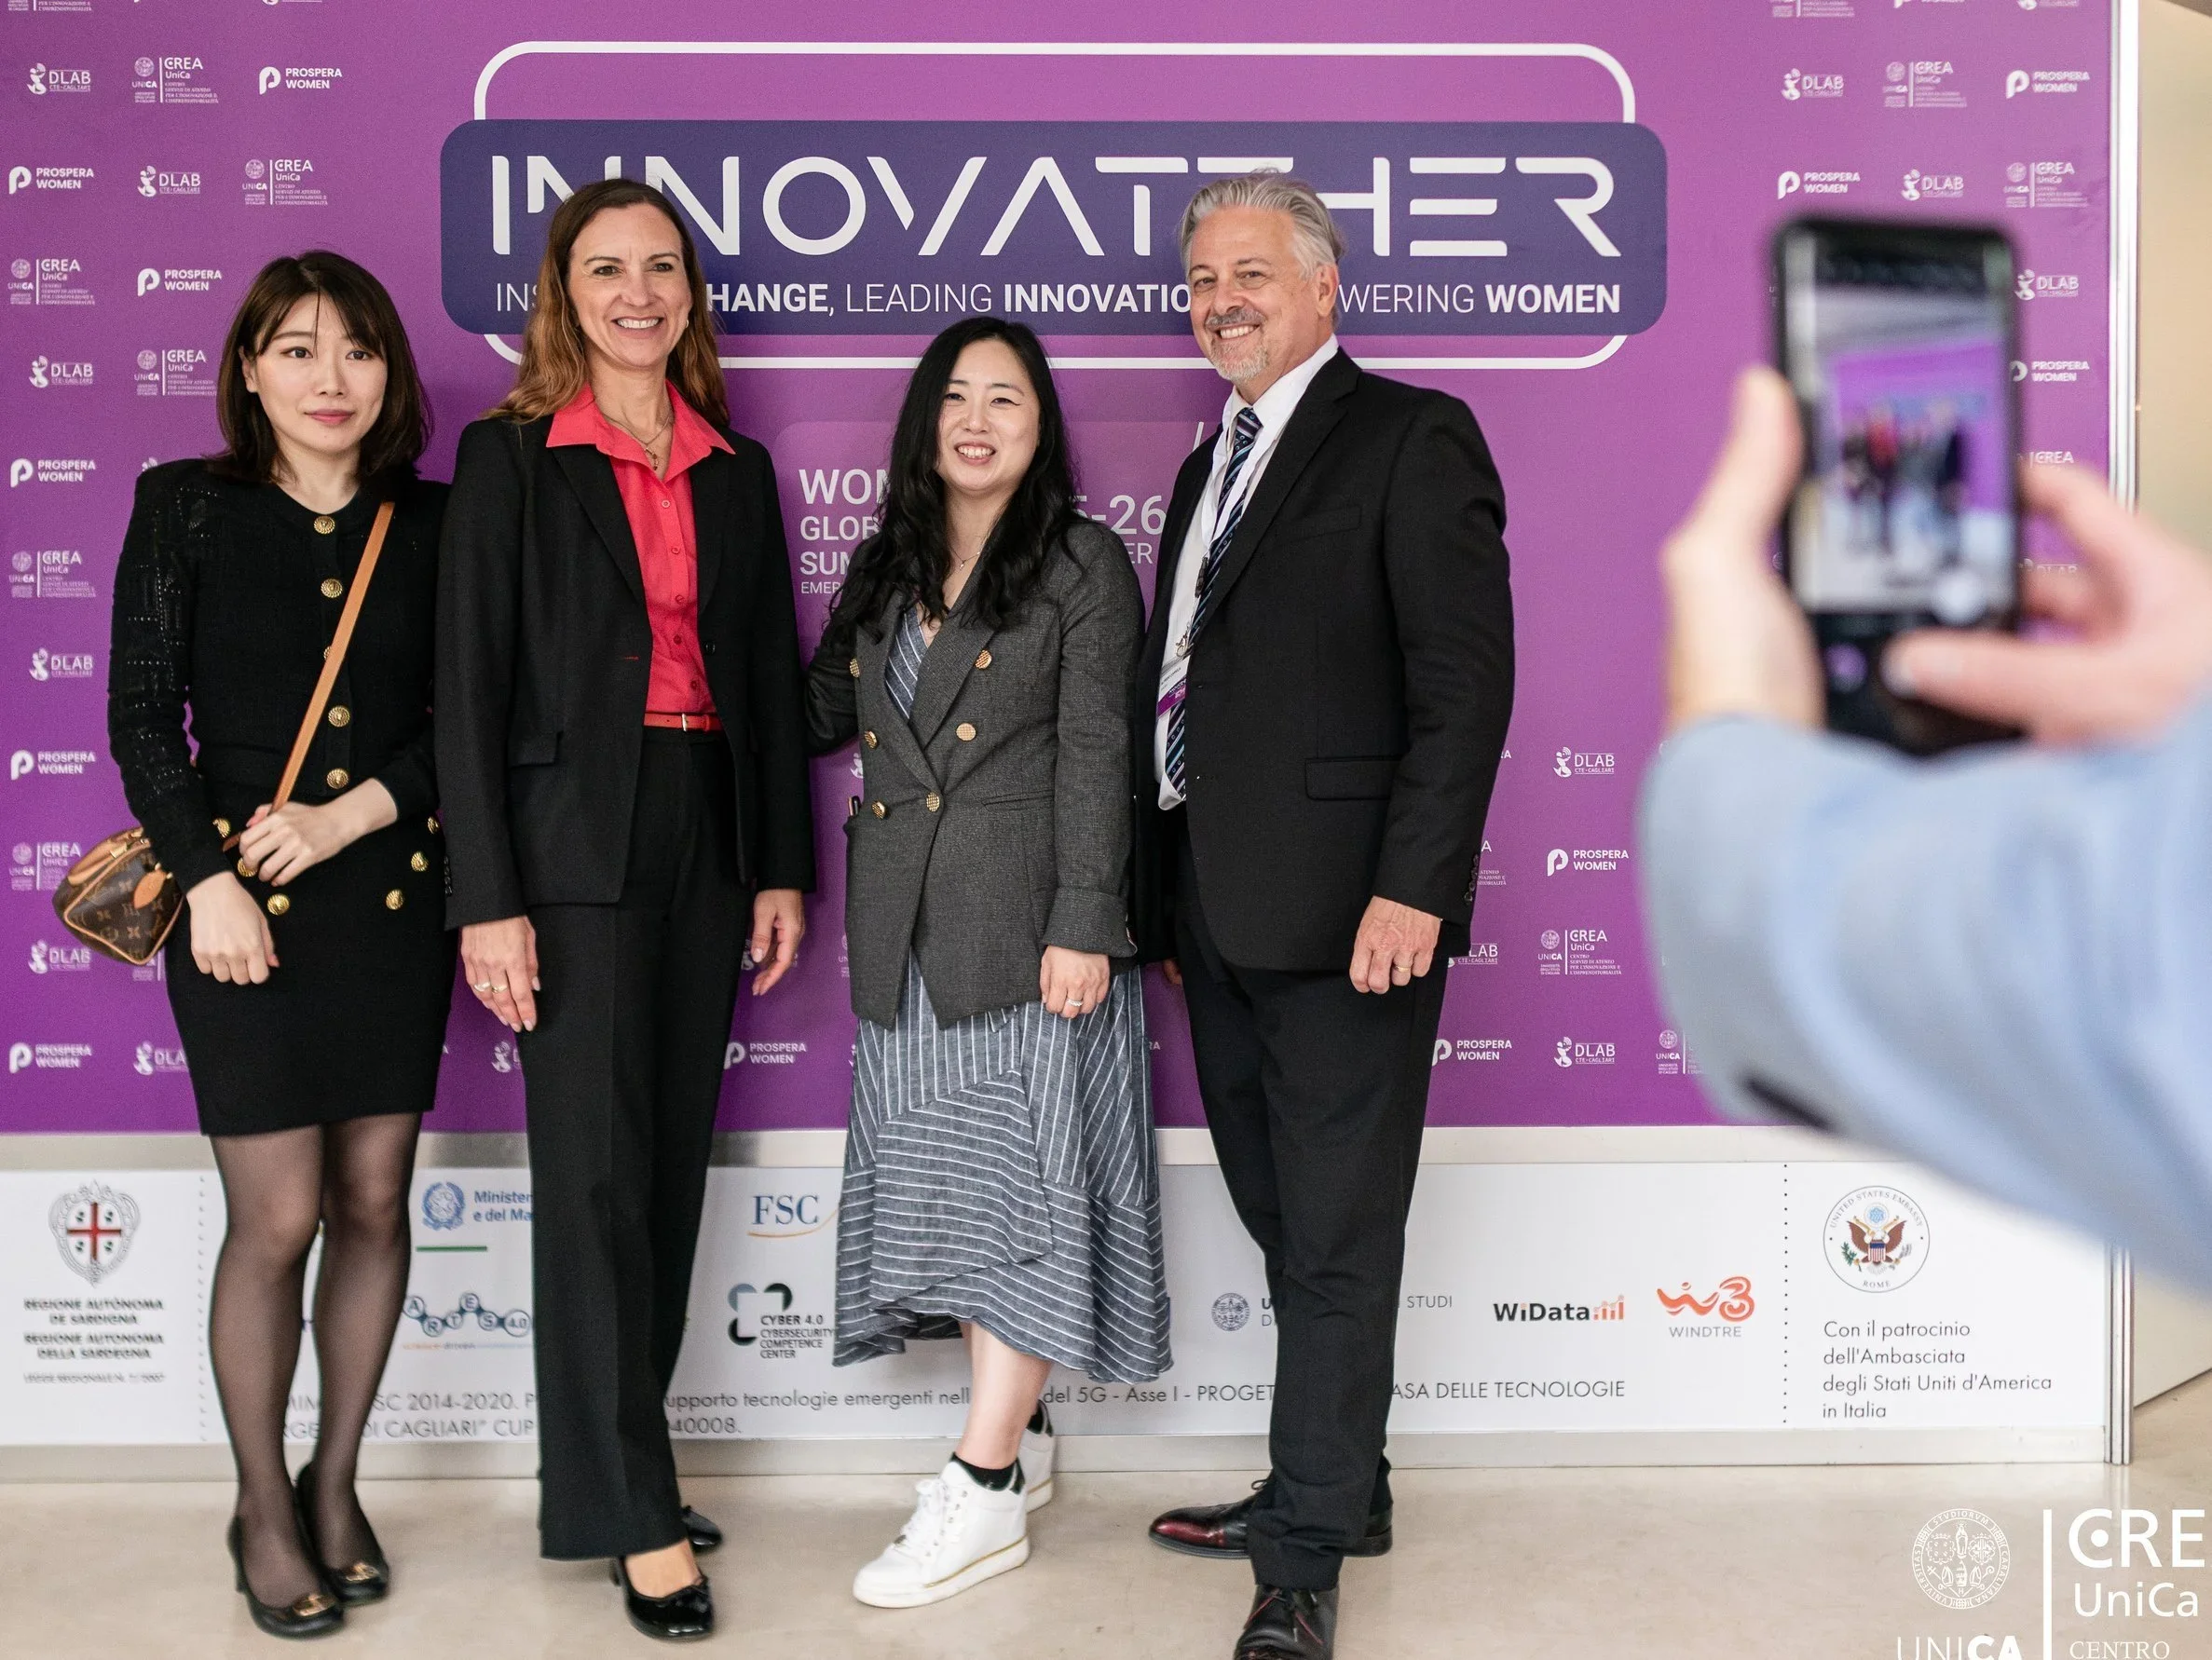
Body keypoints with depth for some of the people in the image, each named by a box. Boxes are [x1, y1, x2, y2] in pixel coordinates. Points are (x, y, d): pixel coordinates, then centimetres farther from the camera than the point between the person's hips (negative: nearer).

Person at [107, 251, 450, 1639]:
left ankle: (336, 1483, 26)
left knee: (376, 1201, 7)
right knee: (278, 1220, -1)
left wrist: (350, 815, -11)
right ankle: (265, 1508, 19)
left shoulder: (432, 523, 6)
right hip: (245, 903, -2)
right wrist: (207, 882, -10)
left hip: (394, 897, 3)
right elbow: (143, 717, -1)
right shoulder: (185, 506, 1)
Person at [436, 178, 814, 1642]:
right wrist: (488, 898, -12)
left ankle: (610, 1460, 24)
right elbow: (470, 685, -5)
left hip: (708, 841, 5)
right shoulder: (510, 459, 0)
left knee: (673, 1164, 9)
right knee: (597, 1172, -4)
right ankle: (635, 1515, 6)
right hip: (576, 845, -5)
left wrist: (782, 866, 8)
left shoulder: (737, 469, 12)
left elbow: (771, 678, 13)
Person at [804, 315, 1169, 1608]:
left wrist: (1085, 924, -16)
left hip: (1029, 919, -6)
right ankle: (1022, 1435, 25)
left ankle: (985, 1488, 3)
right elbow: (818, 713, 18)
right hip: (906, 931, 6)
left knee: (1020, 1174, -3)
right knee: (952, 1174, 10)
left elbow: (1096, 755, -9)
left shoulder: (1085, 564, -2)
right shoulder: (882, 571, 15)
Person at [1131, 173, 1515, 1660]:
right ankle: (1339, 1490, 32)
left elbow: (1465, 683, -13)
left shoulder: (1411, 438, -5)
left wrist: (1411, 888, -20)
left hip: (1344, 911, -8)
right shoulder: (1212, 467, 20)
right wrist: (1165, 900, 16)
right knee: (1288, 1228, 17)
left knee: (1339, 1242, 0)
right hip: (1220, 915, 8)